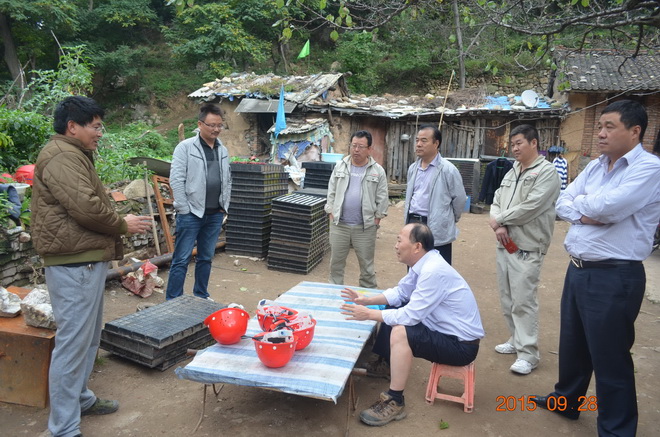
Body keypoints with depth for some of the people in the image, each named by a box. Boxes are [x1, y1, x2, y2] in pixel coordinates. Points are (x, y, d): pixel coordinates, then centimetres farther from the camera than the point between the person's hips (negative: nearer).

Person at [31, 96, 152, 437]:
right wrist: (123, 225, -8)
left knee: (88, 338, 21)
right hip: (75, 264, -11)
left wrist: (119, 223, 10)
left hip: (86, 261, 11)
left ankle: (81, 398, 37)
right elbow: (87, 208, -24)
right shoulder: (62, 158, -15)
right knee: (73, 342, -3)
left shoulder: (73, 155, 20)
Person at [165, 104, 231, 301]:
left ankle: (201, 296, 29)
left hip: (215, 215, 6)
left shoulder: (223, 151, 11)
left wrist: (225, 206, 11)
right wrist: (184, 209, -13)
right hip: (191, 213, -6)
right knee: (181, 259, -1)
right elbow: (176, 180, -12)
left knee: (206, 258, 16)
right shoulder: (186, 147, -8)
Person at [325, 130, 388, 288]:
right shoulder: (340, 166, 5)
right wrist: (331, 214, 3)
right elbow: (331, 192, 9)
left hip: (365, 227, -2)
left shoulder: (378, 171, -1)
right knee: (336, 262, 11)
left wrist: (376, 219, -2)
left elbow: (382, 198, 1)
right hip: (338, 224, 2)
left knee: (366, 265, 8)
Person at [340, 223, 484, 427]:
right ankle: (386, 364, 31)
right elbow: (399, 292, 11)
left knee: (400, 332, -28)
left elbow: (410, 315, -27)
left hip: (460, 344, -10)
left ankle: (395, 403, -14)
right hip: (443, 329, 10)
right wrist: (367, 300, -1)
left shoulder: (433, 271, -29)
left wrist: (368, 314, -19)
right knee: (392, 311, 13)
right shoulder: (423, 263, 0)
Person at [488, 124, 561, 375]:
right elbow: (496, 201, 12)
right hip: (504, 244, 8)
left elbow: (530, 208, -19)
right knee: (507, 298, 15)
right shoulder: (512, 172, 16)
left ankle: (528, 353, 4)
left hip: (527, 248, -8)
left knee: (523, 301, -7)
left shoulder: (547, 172, -10)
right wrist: (498, 225, -8)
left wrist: (498, 220, -8)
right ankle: (516, 340, 30)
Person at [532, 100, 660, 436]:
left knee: (609, 358, 4)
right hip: (578, 269, 8)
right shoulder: (595, 166, 11)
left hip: (614, 277, -8)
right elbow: (562, 204, 7)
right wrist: (586, 215, -14)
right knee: (572, 344, 22)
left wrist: (579, 202, -5)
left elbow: (607, 205, -26)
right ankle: (566, 400, 43)